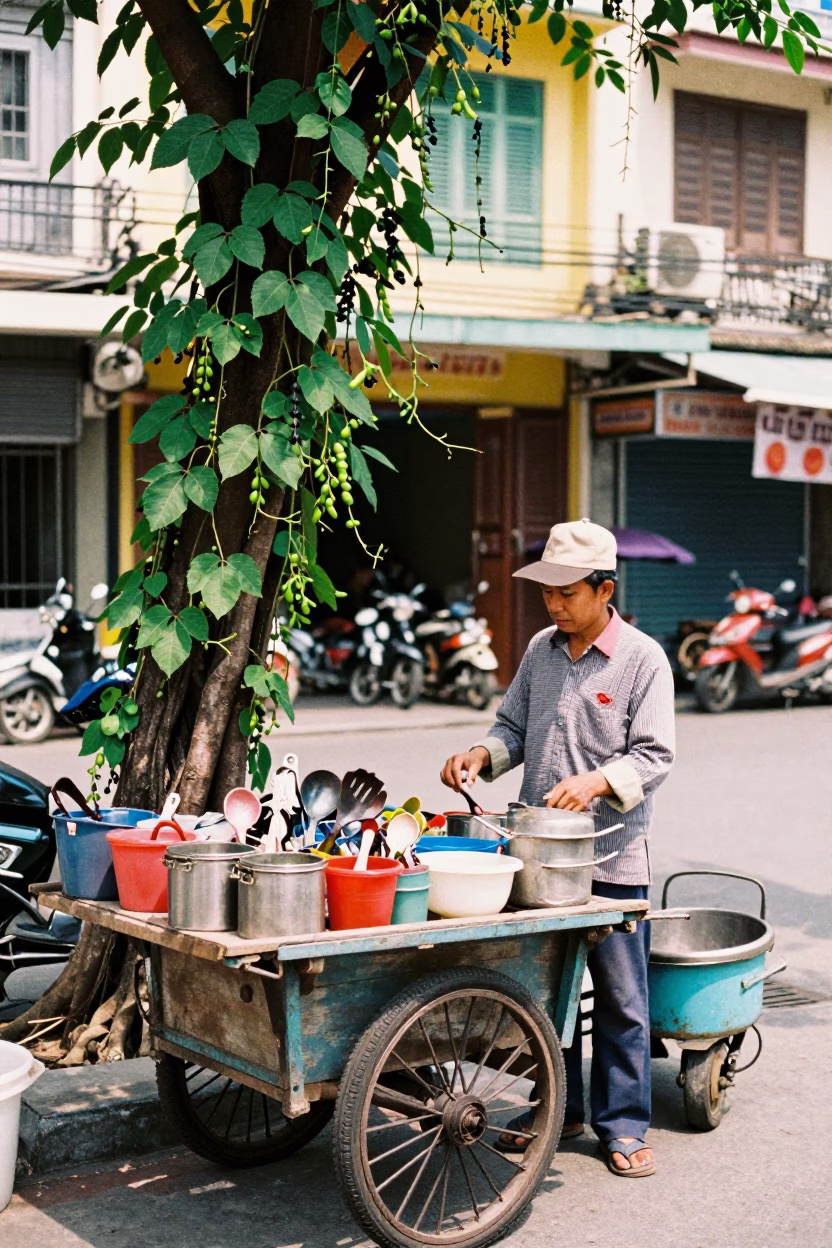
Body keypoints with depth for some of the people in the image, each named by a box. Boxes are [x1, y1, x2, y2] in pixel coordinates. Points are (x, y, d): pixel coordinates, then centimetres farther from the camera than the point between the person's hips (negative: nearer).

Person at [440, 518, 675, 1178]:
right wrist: (483, 754, -3)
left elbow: (654, 756, -10)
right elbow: (514, 727, 17)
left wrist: (596, 782, -25)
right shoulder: (541, 651, 9)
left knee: (620, 998, 3)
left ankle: (623, 1124, 16)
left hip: (613, 857, -5)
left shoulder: (643, 658, -7)